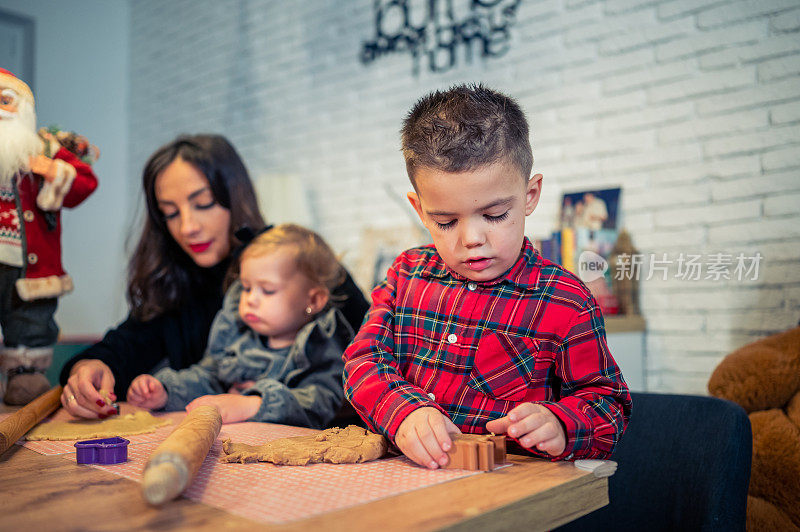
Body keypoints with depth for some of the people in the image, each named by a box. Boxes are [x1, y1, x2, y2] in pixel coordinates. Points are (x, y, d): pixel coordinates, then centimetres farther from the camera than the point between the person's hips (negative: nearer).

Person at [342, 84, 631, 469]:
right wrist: (404, 411, -20)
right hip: (408, 473, 3)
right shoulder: (406, 274, 5)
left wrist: (559, 425, -22)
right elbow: (365, 358, 1)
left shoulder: (566, 302, -5)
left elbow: (606, 401, 1)